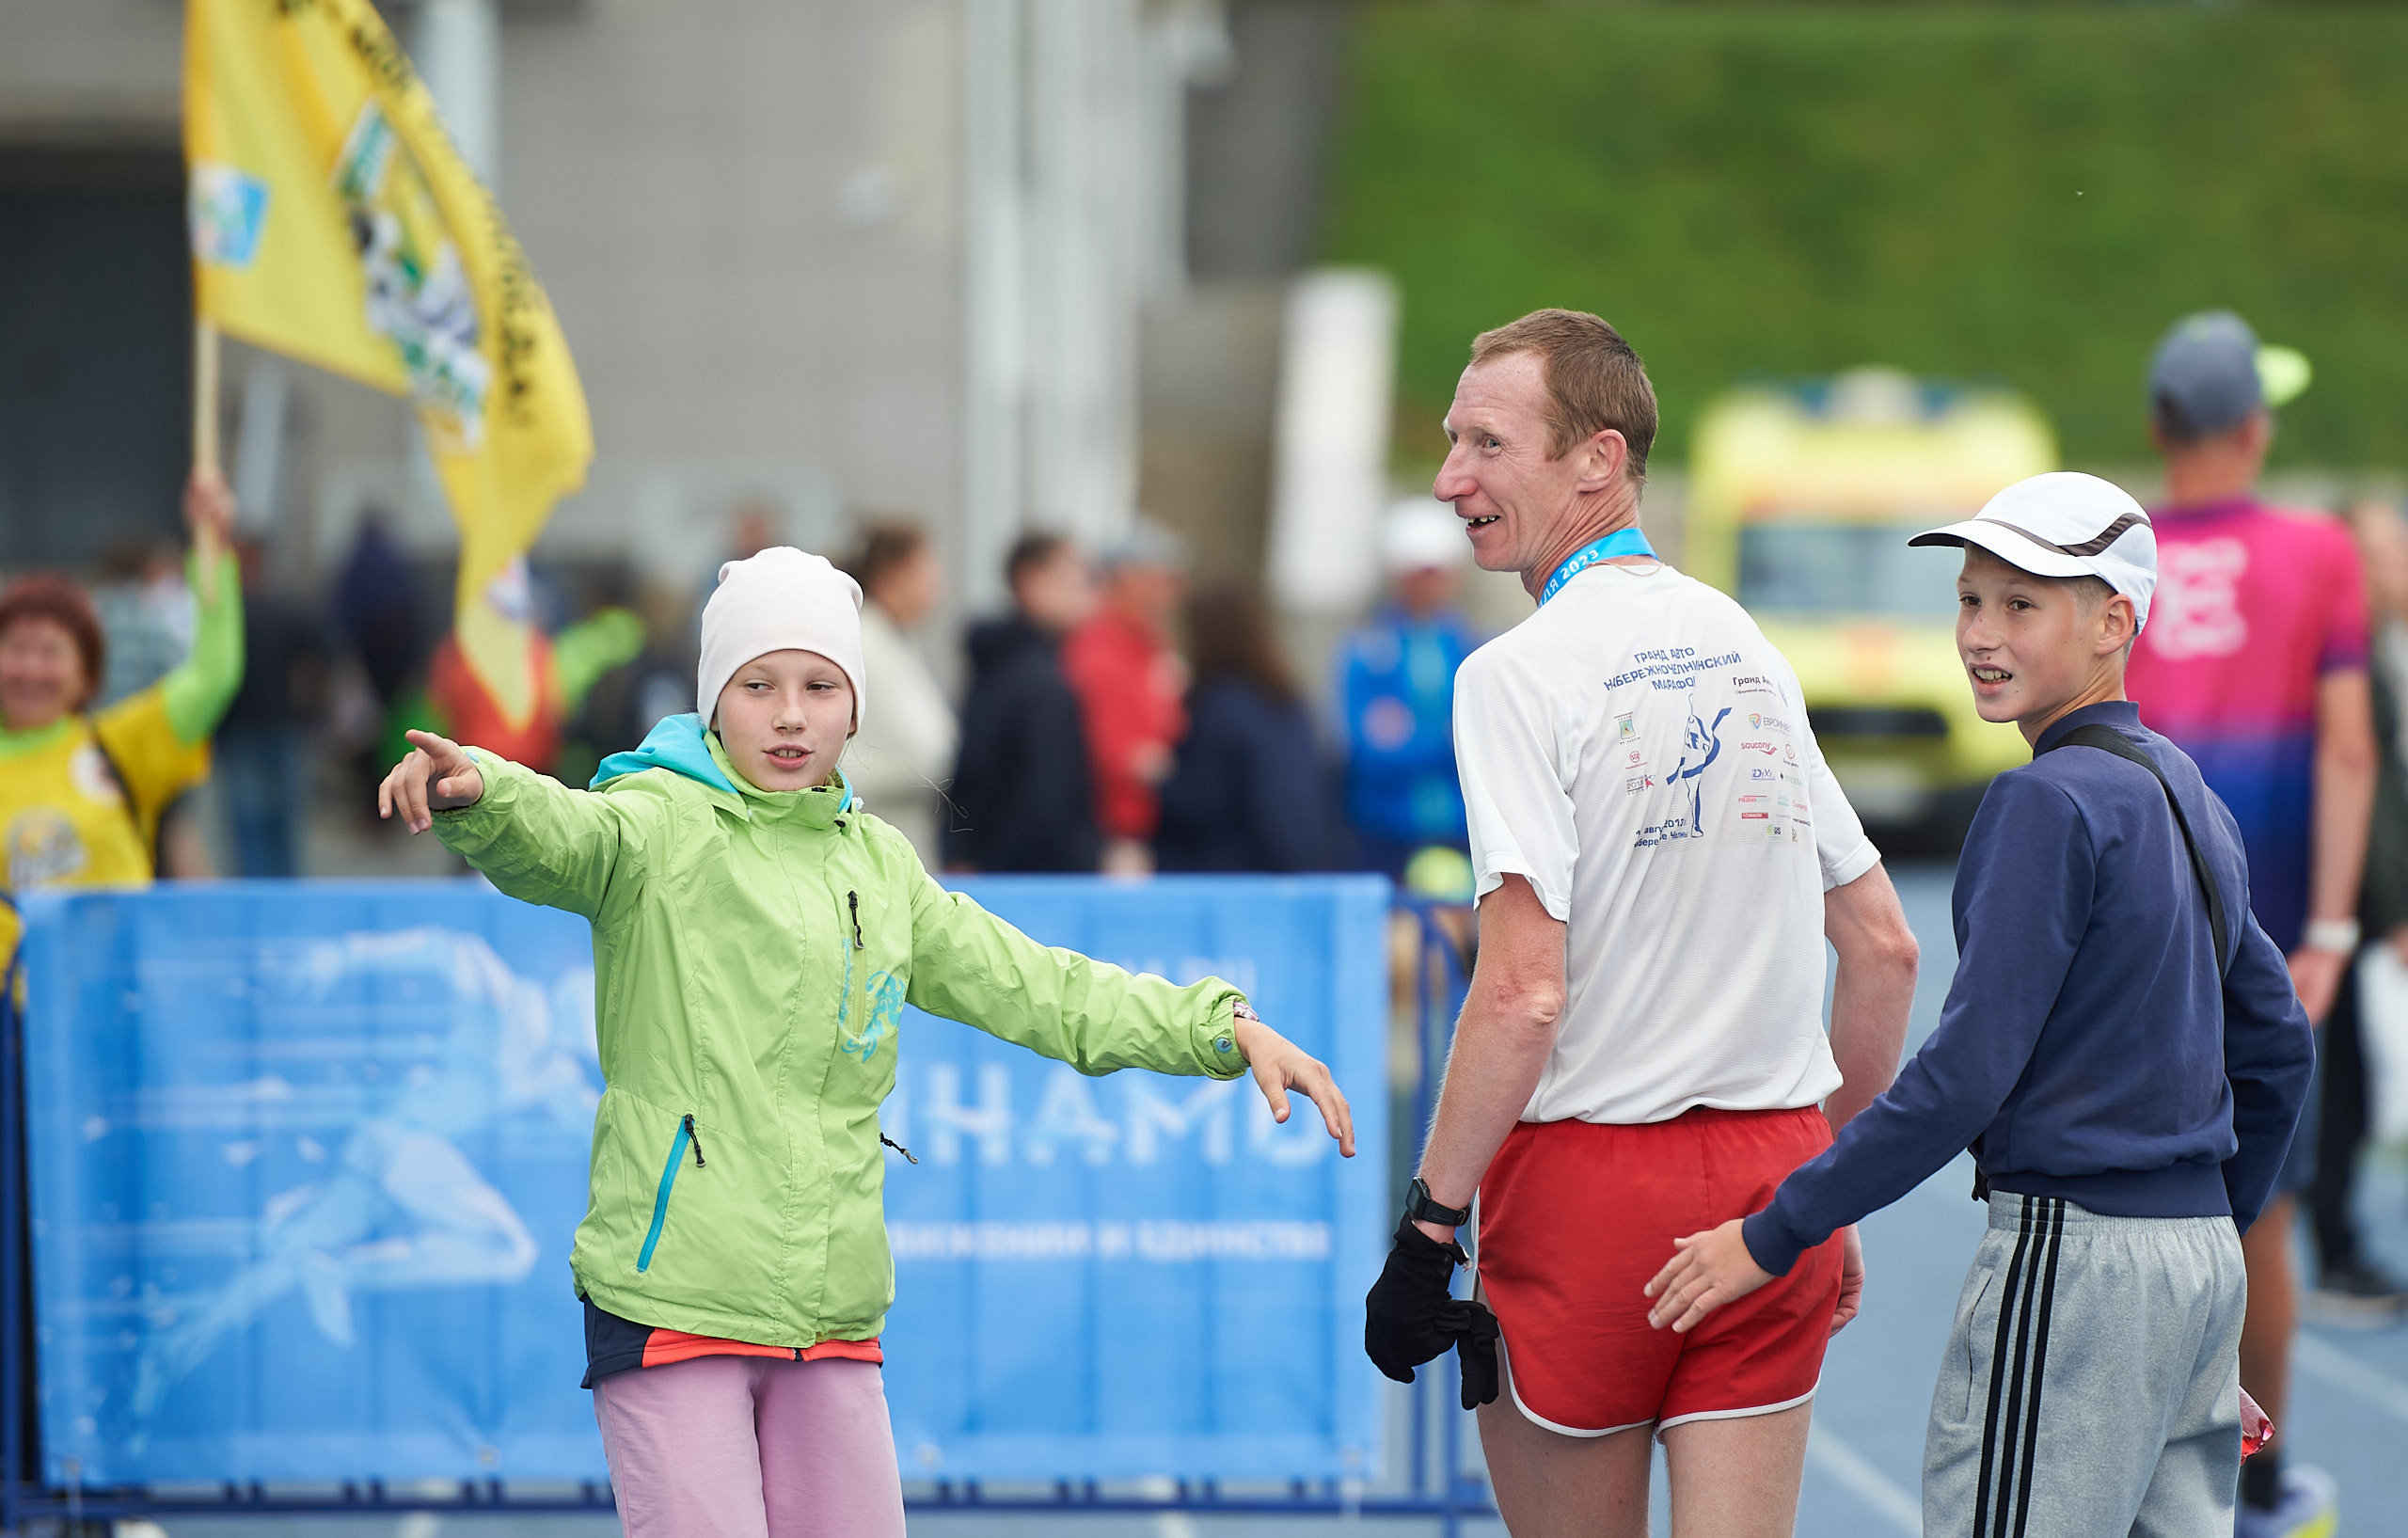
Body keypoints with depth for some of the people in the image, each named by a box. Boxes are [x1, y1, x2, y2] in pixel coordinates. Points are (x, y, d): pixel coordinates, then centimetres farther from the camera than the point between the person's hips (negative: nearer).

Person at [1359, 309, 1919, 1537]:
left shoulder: (1519, 675, -10)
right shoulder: (1749, 648, 11)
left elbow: (1524, 997, -18)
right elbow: (1885, 950, 15)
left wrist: (1426, 1227, -13)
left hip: (1589, 1172, -5)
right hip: (1770, 1173, 5)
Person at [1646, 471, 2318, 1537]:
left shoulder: (2048, 801, -13)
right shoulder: (2186, 797, 14)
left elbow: (1968, 1070, -18)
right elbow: (2277, 1046, 21)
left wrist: (1776, 1233, -14)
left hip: (2071, 1251, -9)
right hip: (2203, 1256, 9)